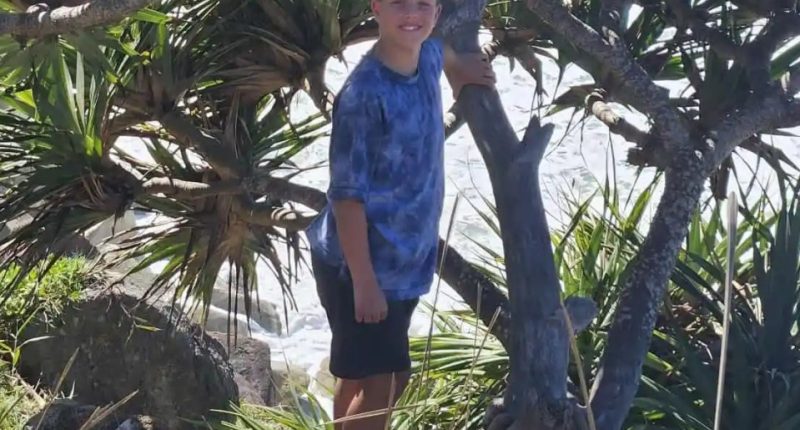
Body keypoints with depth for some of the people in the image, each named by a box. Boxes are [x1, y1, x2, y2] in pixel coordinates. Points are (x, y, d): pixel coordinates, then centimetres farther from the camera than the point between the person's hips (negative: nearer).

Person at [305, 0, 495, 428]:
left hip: (403, 259, 8)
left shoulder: (427, 58, 1)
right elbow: (347, 194, -22)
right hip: (361, 265, -8)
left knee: (358, 375, 19)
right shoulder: (365, 93, -23)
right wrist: (364, 281, -22)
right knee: (378, 383, -2)